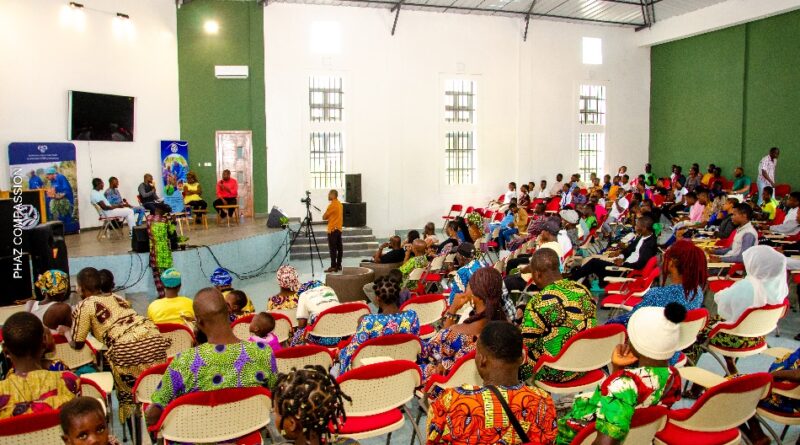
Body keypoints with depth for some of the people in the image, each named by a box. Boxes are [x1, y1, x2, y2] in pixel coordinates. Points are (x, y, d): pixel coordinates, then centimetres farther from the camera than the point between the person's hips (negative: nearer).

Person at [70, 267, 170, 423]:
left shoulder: (83, 306, 11)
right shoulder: (116, 297, 29)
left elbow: (77, 344, 16)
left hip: (128, 348, -6)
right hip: (154, 337, 6)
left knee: (128, 395, 11)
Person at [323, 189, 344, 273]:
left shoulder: (332, 205, -14)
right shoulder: (340, 204, 12)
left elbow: (324, 217, -9)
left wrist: (327, 216, 8)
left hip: (332, 229, -9)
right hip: (339, 229, 9)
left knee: (333, 248, -8)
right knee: (339, 247, 8)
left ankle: (333, 266, -9)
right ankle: (339, 266, 12)